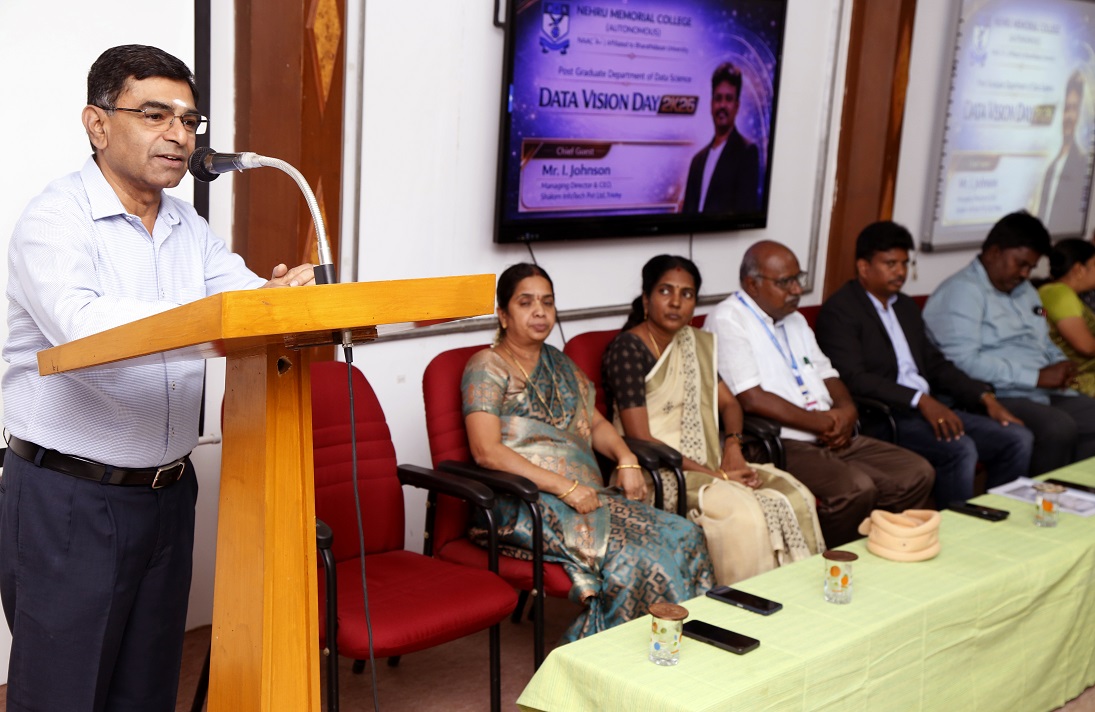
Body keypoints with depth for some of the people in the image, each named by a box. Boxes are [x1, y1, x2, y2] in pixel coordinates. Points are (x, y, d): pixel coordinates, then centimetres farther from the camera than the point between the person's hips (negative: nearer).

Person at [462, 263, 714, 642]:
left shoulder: (558, 363, 22)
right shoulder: (488, 367, -2)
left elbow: (595, 423, 26)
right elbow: (487, 451, -14)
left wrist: (626, 460, 2)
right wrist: (564, 487, -20)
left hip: (587, 494, 7)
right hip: (525, 504, -7)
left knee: (684, 535, -16)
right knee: (631, 554, -30)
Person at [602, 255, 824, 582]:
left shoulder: (695, 343, 14)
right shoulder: (627, 349, -10)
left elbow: (729, 402, 20)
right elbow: (640, 440, -15)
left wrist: (732, 446, -4)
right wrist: (716, 475, -17)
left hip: (706, 465, 7)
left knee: (794, 496, -14)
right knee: (740, 507, -30)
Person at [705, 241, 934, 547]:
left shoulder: (795, 320, 21)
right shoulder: (728, 321, -8)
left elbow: (826, 374, 23)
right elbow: (753, 399, -17)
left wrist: (845, 411, -1)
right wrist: (821, 422, -11)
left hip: (831, 438, 9)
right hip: (780, 444, -9)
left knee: (917, 473, -3)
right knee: (855, 488, -30)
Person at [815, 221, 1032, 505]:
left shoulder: (906, 306, 21)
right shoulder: (838, 311, -7)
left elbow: (934, 362, 23)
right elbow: (854, 379, -18)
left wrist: (984, 397, 8)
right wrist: (920, 401, -26)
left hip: (932, 407, 9)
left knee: (1019, 439, -5)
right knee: (960, 449, -30)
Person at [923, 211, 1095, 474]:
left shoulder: (1024, 290, 24)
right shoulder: (961, 290, -7)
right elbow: (964, 361, -20)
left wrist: (1061, 365, 7)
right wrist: (1037, 377, -17)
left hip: (1043, 394, 9)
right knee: (1059, 428, -31)